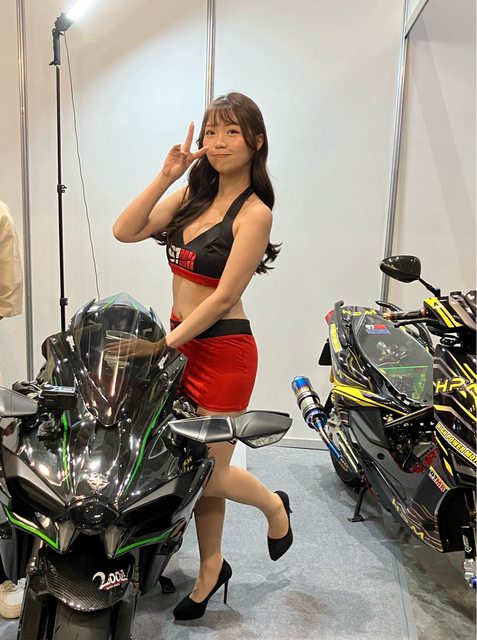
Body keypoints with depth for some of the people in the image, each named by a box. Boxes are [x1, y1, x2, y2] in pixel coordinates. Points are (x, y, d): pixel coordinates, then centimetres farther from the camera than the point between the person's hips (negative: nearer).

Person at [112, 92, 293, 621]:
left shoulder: (254, 212, -11)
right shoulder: (195, 194, 9)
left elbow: (223, 297, -16)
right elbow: (125, 231, 1)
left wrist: (165, 342, -16)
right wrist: (166, 176, -5)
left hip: (222, 348, -6)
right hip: (182, 343, 7)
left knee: (209, 475, 2)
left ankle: (274, 505, 34)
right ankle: (211, 568, 36)